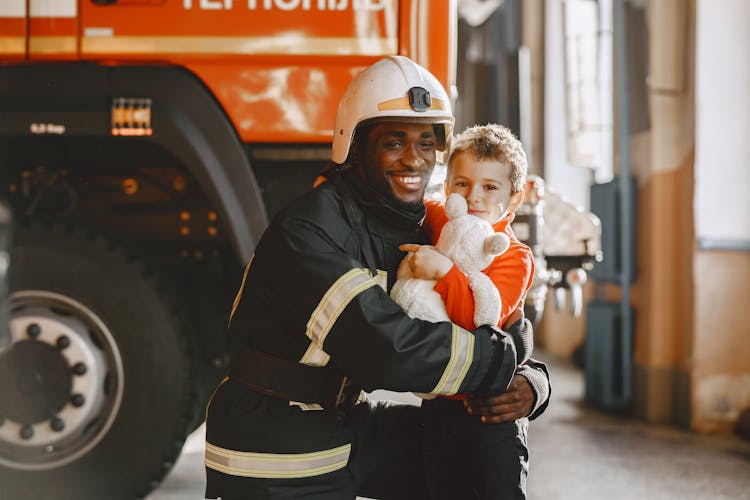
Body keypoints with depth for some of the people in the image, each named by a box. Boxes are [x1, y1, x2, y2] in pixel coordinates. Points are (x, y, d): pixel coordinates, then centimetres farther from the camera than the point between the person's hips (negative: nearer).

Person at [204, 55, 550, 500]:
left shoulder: (423, 231, 1)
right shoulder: (307, 232, -25)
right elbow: (385, 351, -35)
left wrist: (530, 385, -16)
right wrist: (506, 352, -22)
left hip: (350, 424, 8)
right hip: (275, 463, -8)